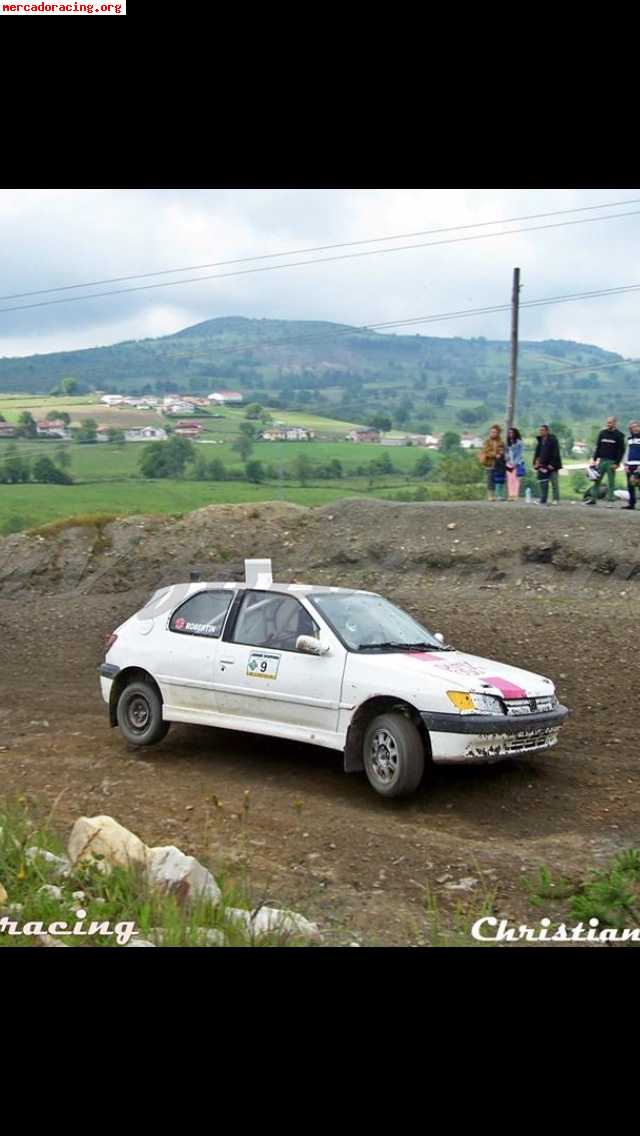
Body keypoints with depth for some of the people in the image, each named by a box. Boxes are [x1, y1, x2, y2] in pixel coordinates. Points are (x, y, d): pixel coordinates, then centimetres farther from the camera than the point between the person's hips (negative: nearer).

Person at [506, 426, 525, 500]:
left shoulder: (519, 442, -2)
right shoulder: (508, 443, 17)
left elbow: (520, 454, -6)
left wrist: (515, 463, -11)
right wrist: (507, 461, 4)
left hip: (516, 464, -6)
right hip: (509, 464, 6)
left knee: (515, 479, -12)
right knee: (509, 480, -1)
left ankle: (515, 495, -15)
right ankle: (511, 495, -2)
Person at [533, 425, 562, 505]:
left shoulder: (553, 440, -9)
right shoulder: (540, 441, 13)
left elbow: (555, 454, -13)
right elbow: (537, 453, 15)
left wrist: (552, 464, -19)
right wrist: (536, 463, 2)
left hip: (552, 466, -7)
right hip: (543, 466, 7)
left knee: (554, 483, -3)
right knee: (543, 483, 6)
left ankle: (556, 500, 0)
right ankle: (543, 501, 10)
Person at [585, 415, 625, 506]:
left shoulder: (619, 435, -2)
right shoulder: (602, 433, 9)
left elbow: (621, 450, -4)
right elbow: (598, 447, 12)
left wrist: (617, 463, -12)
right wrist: (594, 459, 4)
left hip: (612, 462, -4)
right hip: (601, 461, 4)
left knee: (611, 482, -1)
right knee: (597, 480, 3)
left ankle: (610, 500, 2)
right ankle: (592, 498, 8)